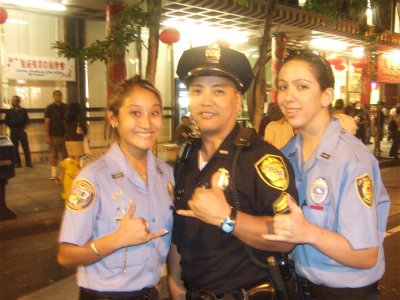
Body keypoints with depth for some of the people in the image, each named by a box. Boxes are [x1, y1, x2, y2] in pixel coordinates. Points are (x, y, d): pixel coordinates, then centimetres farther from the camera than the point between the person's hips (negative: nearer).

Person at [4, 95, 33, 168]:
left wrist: (25, 129, -5)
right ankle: (17, 162, 14)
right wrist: (11, 127, 4)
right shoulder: (10, 112, 3)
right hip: (13, 131, 2)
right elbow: (6, 121, 10)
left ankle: (29, 162, 4)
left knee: (25, 147, -2)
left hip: (22, 131, -2)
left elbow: (27, 121, 2)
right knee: (15, 148, 6)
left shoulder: (23, 111, -2)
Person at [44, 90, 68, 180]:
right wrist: (47, 136, -9)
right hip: (54, 135, -2)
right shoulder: (50, 107, 1)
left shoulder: (65, 107, 7)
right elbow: (46, 123, -2)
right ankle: (53, 173, 9)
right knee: (54, 155, 2)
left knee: (66, 155, 1)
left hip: (64, 134, 2)